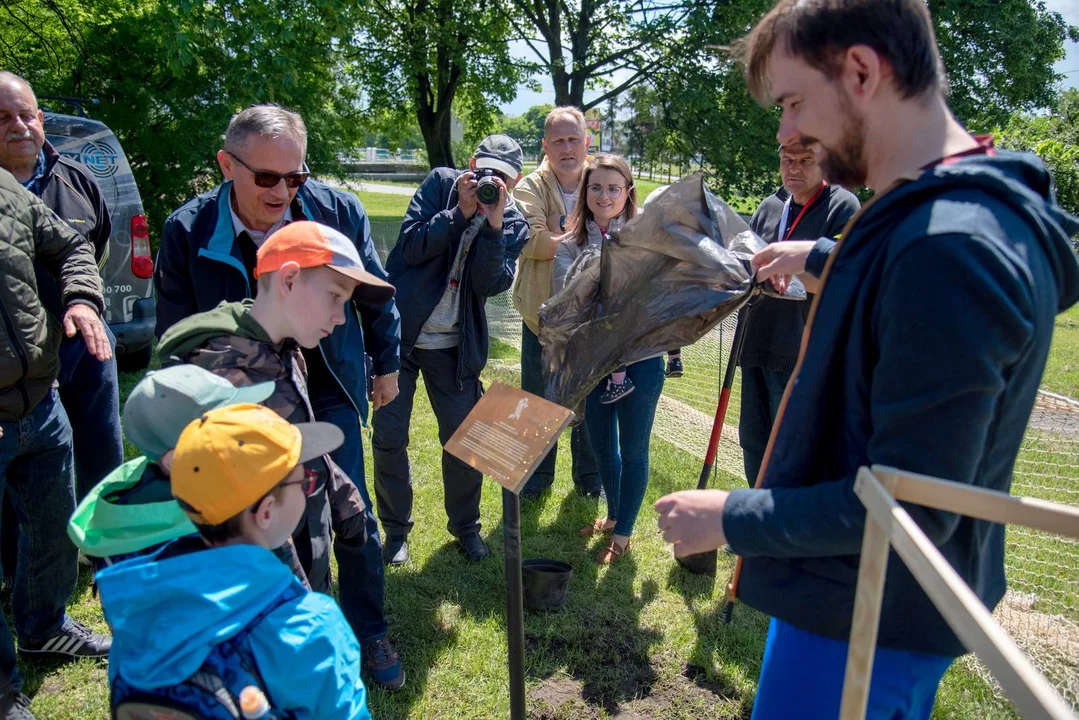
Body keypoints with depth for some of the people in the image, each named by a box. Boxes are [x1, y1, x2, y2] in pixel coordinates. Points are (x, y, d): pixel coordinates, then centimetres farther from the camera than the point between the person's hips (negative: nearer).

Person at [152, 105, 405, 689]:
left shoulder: (338, 210, -13)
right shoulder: (188, 231, -13)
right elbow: (176, 334, -1)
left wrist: (386, 364, 11)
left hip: (329, 389, 0)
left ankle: (369, 632, 28)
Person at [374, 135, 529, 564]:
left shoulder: (514, 225, 0)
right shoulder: (441, 184, -2)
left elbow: (490, 284, -14)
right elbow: (412, 247, -12)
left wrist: (493, 224, -23)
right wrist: (462, 211, -21)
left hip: (455, 346, 1)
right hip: (399, 331, -1)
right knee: (388, 437, 2)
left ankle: (465, 525, 28)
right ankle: (396, 529, 22)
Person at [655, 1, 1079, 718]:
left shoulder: (951, 246, -30)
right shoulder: (970, 208, 2)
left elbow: (910, 507, -29)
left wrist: (730, 517, -20)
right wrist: (822, 260, 26)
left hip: (864, 626, -9)